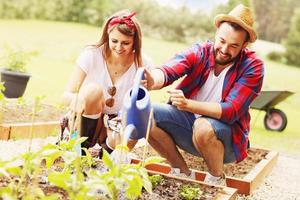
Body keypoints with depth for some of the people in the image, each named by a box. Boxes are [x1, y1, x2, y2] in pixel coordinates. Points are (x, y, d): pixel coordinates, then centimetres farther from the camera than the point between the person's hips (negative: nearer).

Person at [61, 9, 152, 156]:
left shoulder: (142, 65, -13)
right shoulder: (91, 55, -15)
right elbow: (66, 96, -14)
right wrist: (78, 100, -39)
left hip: (116, 123, 1)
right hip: (86, 122, 0)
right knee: (93, 90, -31)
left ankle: (105, 148, 2)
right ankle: (82, 148, -12)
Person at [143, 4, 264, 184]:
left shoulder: (252, 67, -15)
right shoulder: (200, 52, -8)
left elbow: (231, 111, -23)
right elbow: (169, 71, -25)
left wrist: (187, 104, -37)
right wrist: (153, 80, -50)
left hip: (227, 137, -4)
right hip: (190, 122, 4)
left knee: (203, 127, -37)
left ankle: (217, 179, -5)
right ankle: (183, 172, 1)